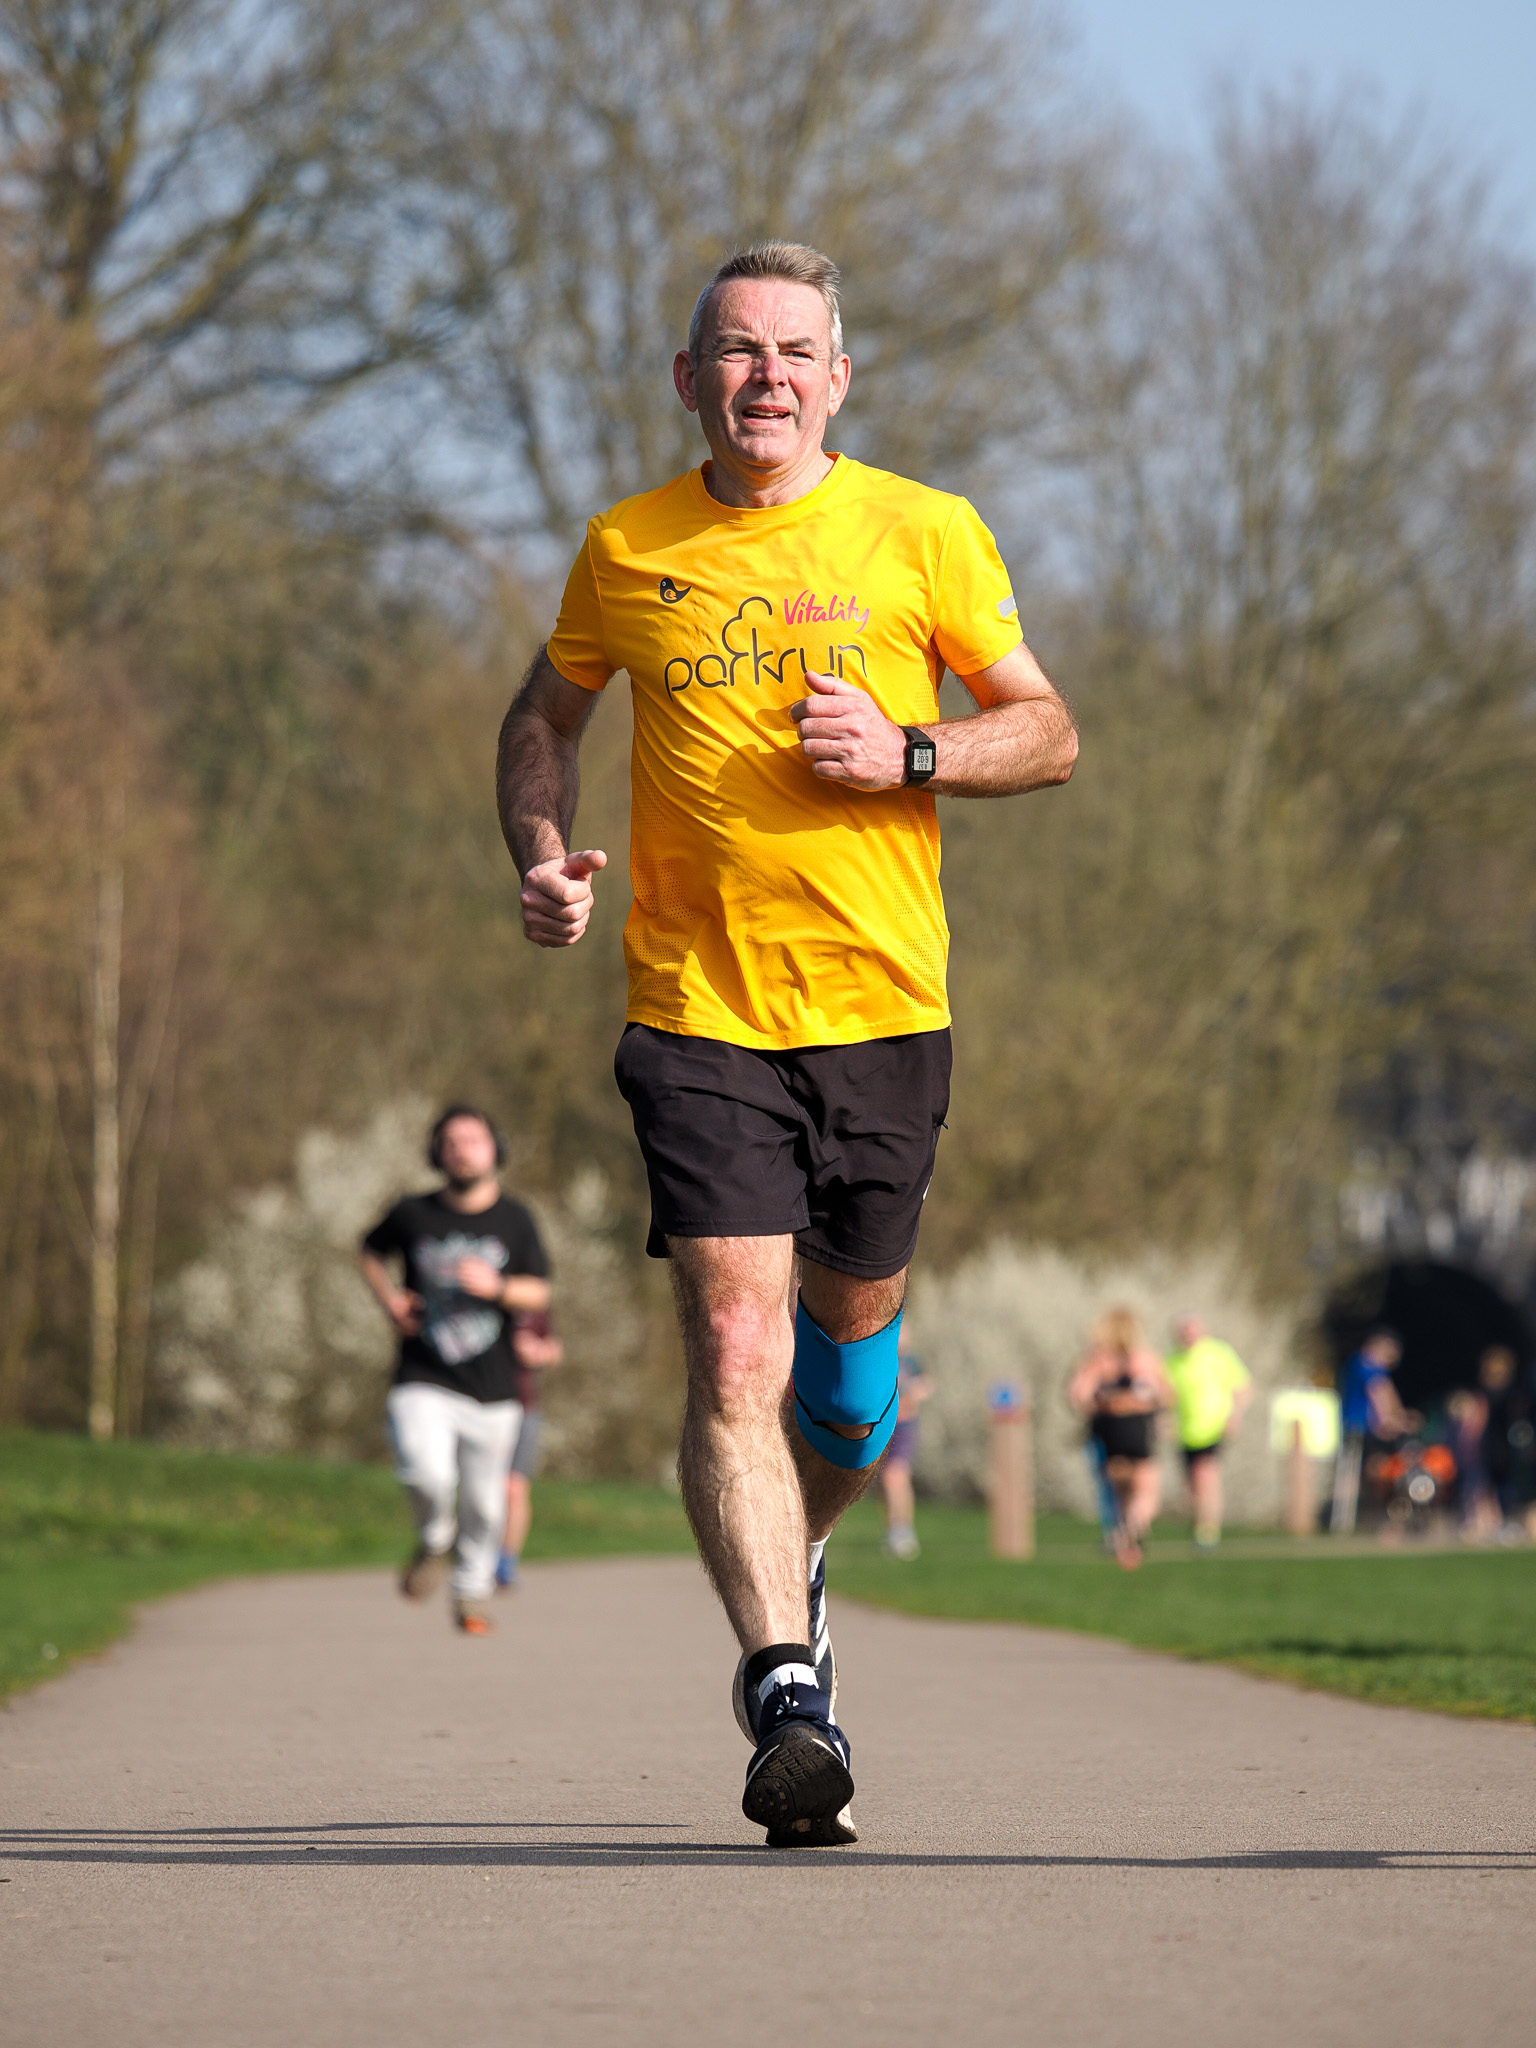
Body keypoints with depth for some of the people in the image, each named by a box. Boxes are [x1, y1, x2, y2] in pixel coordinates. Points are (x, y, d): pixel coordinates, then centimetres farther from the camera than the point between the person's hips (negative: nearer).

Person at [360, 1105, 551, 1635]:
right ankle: (434, 1541, 8)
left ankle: (472, 1594, 28)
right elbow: (372, 1250, 20)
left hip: (492, 1389, 1)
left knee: (483, 1502, 6)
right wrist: (389, 1299, 2)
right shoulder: (413, 1214, 1)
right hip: (423, 1385, -1)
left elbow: (538, 1295, -1)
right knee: (428, 1476, -24)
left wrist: (497, 1287, -22)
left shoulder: (515, 1220, 2)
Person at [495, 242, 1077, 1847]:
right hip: (694, 1010, -1)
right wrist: (542, 856, 3)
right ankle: (786, 1688, -18)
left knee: (849, 1330, 12)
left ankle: (793, 1565, 42)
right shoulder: (627, 553, 5)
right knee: (733, 1355, -14)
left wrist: (908, 753, -13)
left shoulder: (923, 536, 2)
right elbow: (544, 718, 21)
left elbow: (1048, 732, 6)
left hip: (882, 1006, 1)